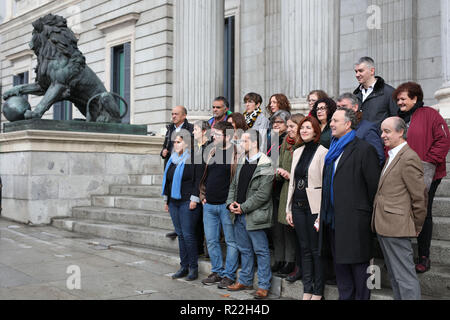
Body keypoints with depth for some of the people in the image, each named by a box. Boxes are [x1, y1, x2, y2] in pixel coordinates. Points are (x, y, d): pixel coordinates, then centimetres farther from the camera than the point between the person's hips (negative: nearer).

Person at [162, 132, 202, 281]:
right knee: (180, 234, 10)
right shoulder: (173, 160, 17)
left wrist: (194, 199, -16)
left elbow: (198, 180, -11)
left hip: (188, 203, -7)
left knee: (188, 234, -6)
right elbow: (167, 180, 22)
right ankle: (184, 267, 16)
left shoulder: (194, 159, -7)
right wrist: (166, 200, 19)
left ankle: (193, 268, 4)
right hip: (174, 202, 7)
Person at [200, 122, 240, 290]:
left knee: (231, 241, 3)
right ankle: (217, 271, 25)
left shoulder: (235, 153, -9)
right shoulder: (213, 153, 13)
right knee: (211, 241, 13)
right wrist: (203, 195, 15)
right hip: (209, 205, 8)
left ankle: (229, 275, 11)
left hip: (226, 205, -7)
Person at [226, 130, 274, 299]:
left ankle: (264, 285, 10)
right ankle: (245, 280, 29)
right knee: (245, 250, 17)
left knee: (261, 251, 1)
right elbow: (234, 185, 17)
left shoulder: (265, 166, -13)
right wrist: (231, 203, 1)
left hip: (254, 216, -8)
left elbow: (263, 194, -17)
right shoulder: (242, 162, 13)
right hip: (239, 216, 8)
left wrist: (243, 207, -15)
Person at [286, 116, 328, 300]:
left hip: (314, 207, -6)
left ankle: (318, 292, 12)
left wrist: (322, 214, -15)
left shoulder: (322, 152, -8)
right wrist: (288, 209, 12)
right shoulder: (297, 152, 13)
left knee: (316, 250, 1)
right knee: (305, 249, 11)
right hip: (298, 206, 6)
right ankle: (307, 290, 19)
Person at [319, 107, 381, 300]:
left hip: (354, 221, -8)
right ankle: (345, 297, 27)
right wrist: (323, 215, 16)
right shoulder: (333, 150, 15)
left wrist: (371, 214, -6)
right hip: (333, 220, 8)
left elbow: (374, 185, -11)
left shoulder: (364, 150, -10)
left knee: (358, 266, 1)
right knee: (340, 264, 16)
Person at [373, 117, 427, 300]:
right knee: (394, 276, 17)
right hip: (384, 228, 10)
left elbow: (420, 197, -13)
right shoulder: (392, 157, 17)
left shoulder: (409, 158, -14)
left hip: (397, 229, -10)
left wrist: (416, 227, -5)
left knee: (405, 277, -4)